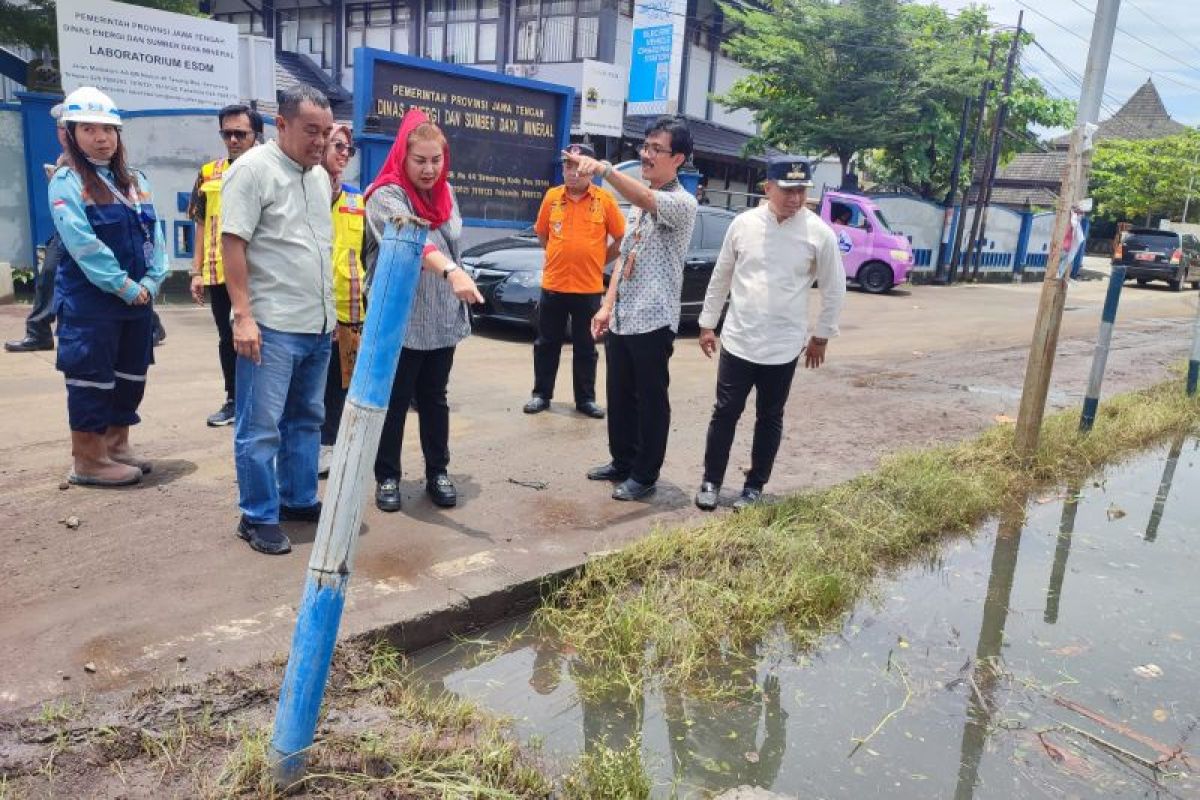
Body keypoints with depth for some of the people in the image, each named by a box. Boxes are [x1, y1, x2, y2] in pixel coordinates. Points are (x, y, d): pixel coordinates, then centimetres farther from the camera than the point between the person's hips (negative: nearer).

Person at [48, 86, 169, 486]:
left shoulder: (135, 180, 13)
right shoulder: (66, 181, -6)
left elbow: (154, 234, 7)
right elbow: (83, 245, -16)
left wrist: (150, 282, -7)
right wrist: (125, 287, -17)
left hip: (137, 300, 7)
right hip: (89, 302, -6)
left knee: (131, 376, 14)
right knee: (92, 379, 0)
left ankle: (117, 446, 28)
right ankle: (88, 461, 10)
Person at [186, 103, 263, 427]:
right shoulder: (209, 174, 11)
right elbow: (201, 225, 13)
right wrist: (197, 271, 7)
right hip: (218, 272, 5)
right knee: (227, 339, 13)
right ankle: (233, 400, 25)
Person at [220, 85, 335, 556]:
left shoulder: (320, 176, 15)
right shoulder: (253, 169, -8)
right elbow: (232, 243, -13)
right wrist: (243, 316, -19)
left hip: (318, 325, 8)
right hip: (271, 326, -8)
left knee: (306, 419, 15)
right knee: (261, 427, -1)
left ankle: (299, 499, 27)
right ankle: (258, 518, 10)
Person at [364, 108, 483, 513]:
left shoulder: (445, 192, 7)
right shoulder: (386, 196, -17)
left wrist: (456, 288, 16)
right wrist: (452, 272, -52)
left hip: (442, 319, 6)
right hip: (398, 320, -6)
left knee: (434, 399, 14)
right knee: (394, 402, 4)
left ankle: (438, 473, 24)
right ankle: (387, 477, 17)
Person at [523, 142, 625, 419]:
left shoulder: (605, 199, -4)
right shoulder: (552, 197, 2)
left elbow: (621, 238, 2)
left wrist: (596, 262, 4)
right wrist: (562, 258, 12)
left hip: (588, 287, -2)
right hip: (553, 284, 2)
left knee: (585, 347, 9)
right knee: (547, 343, 10)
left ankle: (585, 399, 19)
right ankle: (541, 394, 23)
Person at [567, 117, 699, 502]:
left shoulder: (683, 203, -12)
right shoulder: (638, 202, 16)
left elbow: (648, 200, -35)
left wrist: (605, 169, -50)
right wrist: (608, 305, 12)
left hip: (653, 321, -8)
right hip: (620, 318, 8)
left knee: (650, 401, 4)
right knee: (619, 396, 16)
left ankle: (644, 475, 17)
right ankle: (622, 462, 32)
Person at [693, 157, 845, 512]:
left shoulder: (819, 234, -8)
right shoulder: (743, 224, -4)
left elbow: (834, 289, 3)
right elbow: (720, 277, 6)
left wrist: (821, 336, 6)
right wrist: (707, 324, 8)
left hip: (783, 348, 0)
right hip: (737, 341, 1)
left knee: (769, 419, 11)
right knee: (725, 413, 6)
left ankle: (754, 487, 26)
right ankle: (711, 482, 21)